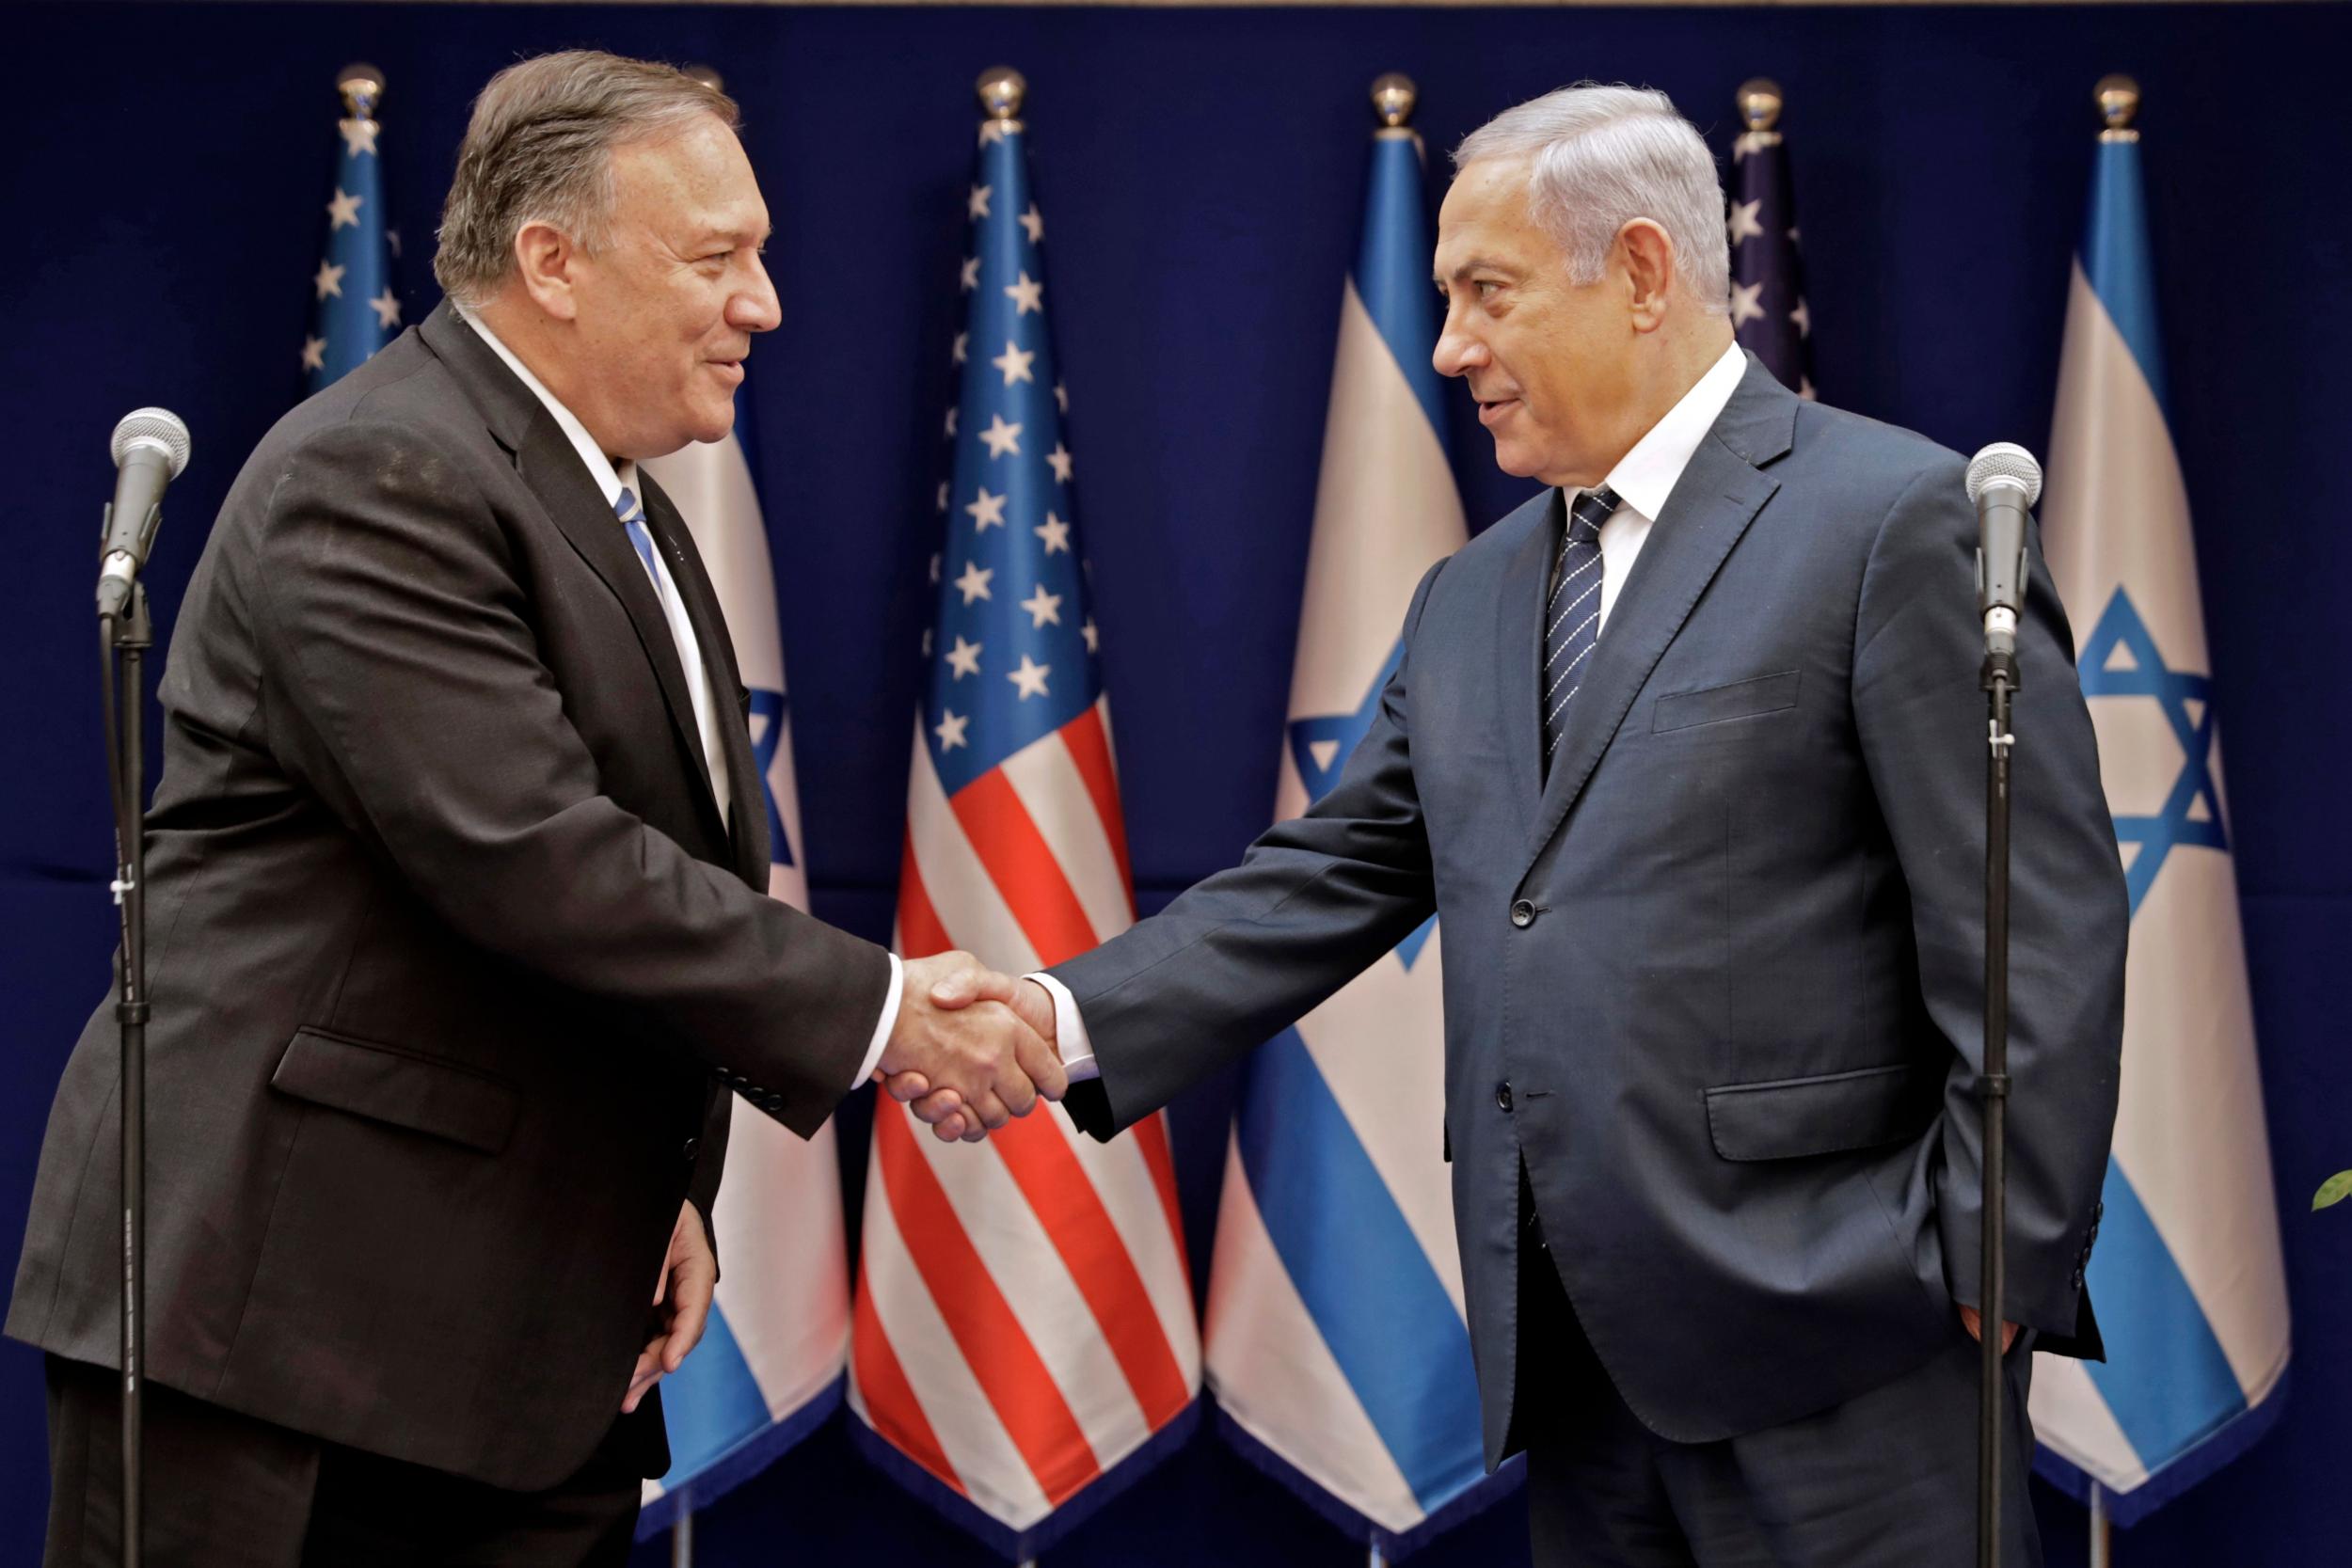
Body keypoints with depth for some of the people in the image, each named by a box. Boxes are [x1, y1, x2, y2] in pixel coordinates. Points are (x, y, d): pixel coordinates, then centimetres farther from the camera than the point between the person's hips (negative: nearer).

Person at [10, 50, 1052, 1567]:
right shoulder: (374, 477, -14)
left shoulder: (628, 515, 17)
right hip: (279, 1283, -9)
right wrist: (878, 1012, -19)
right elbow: (528, 858, -23)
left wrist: (674, 1183, 8)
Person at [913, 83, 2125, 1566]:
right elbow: (1330, 879, 13)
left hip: (1830, 1347, -7)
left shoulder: (1894, 516, -6)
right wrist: (1069, 1018, -3)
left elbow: (2037, 933, -10)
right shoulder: (1470, 600, 18)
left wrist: (1995, 1275, -15)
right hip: (1580, 1361, 7)